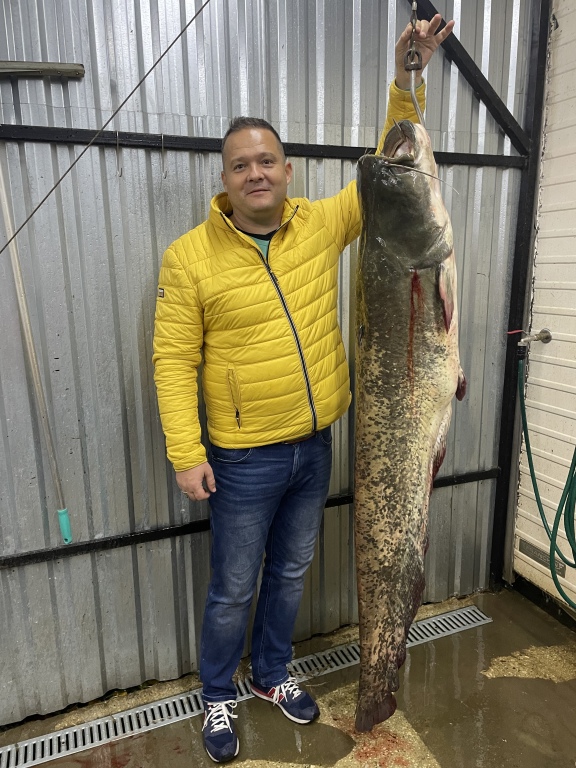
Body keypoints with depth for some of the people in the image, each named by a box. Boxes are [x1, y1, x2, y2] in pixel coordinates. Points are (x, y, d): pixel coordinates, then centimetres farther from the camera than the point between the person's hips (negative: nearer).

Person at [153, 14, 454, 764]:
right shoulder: (190, 256, -10)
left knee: (291, 574, 22)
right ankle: (218, 696, 42)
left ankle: (272, 673, 49)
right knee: (235, 587, 14)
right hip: (244, 458, -4)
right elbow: (174, 360, -10)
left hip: (315, 446, 4)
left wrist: (407, 81, -7)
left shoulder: (322, 225, -1)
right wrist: (186, 452, -14)